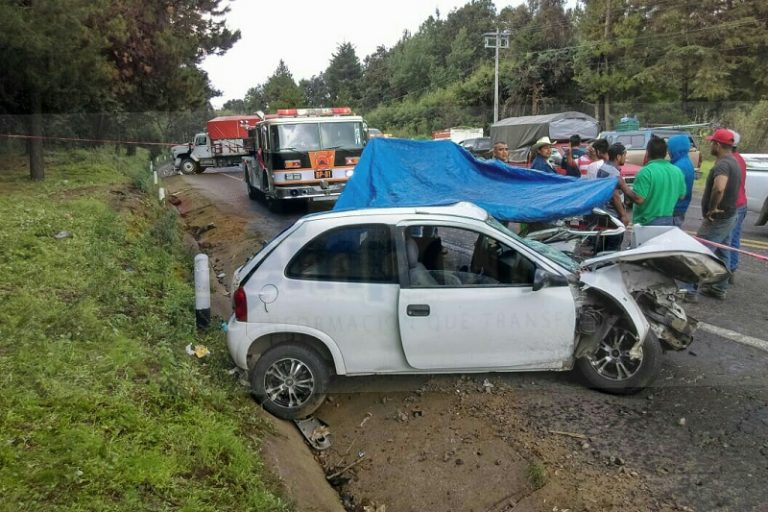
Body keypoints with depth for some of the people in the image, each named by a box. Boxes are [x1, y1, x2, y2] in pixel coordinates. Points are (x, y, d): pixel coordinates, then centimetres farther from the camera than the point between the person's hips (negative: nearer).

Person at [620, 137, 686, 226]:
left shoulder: (646, 172, -17)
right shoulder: (677, 171, 4)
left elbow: (638, 199, -21)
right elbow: (682, 196, 13)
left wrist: (622, 185, -10)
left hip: (647, 223, -6)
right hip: (669, 222, 6)